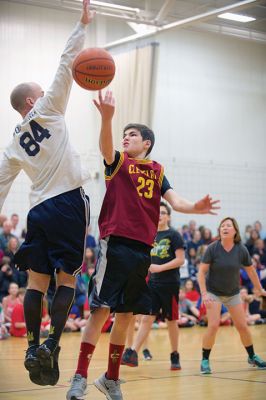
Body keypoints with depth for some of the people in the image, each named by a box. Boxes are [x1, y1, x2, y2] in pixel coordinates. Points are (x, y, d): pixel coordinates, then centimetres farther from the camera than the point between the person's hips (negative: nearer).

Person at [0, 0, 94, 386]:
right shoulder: (47, 110, 1)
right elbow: (67, 63, -1)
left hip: (38, 209, 5)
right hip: (67, 202, -5)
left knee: (37, 279, 4)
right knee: (66, 277, -3)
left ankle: (34, 347, 0)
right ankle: (51, 343, -12)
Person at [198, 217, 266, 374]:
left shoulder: (241, 250, -10)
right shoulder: (212, 248, -17)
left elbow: (251, 271, 5)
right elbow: (202, 272, -13)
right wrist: (204, 294, -20)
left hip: (233, 293, 3)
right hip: (213, 292, -3)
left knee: (242, 326, 5)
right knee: (213, 326, -16)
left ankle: (252, 357, 27)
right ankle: (205, 361, -1)